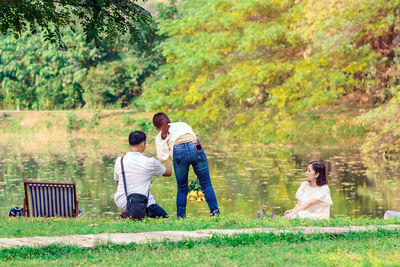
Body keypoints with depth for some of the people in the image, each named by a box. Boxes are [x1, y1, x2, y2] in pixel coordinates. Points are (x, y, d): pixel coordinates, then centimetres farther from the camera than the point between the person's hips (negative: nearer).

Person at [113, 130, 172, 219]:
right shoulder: (150, 162, -9)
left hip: (121, 203, 3)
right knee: (164, 217, 16)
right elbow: (168, 172, 10)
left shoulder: (119, 161, -1)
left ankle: (124, 212, 11)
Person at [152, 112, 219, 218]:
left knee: (182, 189, 14)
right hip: (195, 147, 1)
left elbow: (162, 157, 14)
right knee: (206, 184, 9)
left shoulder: (160, 136, 26)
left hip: (179, 151, -1)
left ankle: (180, 217, 11)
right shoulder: (182, 124, 35)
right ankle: (215, 212, 0)